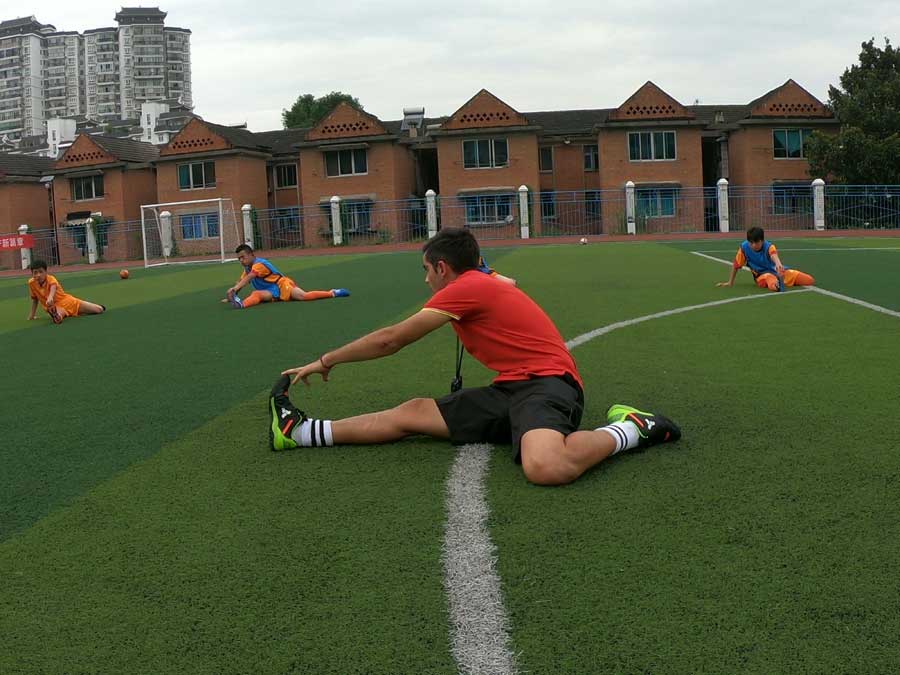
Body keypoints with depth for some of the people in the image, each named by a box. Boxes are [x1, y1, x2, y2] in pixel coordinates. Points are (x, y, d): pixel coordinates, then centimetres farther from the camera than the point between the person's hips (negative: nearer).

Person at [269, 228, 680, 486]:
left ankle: (631, 428, -16)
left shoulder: (465, 287, -7)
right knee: (412, 412, 4)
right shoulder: (485, 284, 18)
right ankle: (300, 432, 10)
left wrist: (326, 361, 10)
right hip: (513, 388, 9)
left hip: (546, 384, -9)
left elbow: (389, 341, -1)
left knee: (545, 467, -40)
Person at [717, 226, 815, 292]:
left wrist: (778, 263, -68)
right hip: (762, 275, -2)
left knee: (810, 281, -5)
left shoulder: (769, 246, -19)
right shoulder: (744, 247, -13)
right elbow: (736, 265, -1)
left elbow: (774, 255, -44)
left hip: (776, 270, 2)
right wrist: (730, 282, 2)